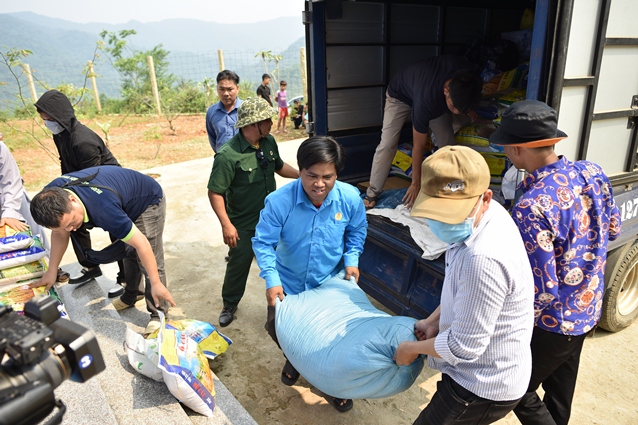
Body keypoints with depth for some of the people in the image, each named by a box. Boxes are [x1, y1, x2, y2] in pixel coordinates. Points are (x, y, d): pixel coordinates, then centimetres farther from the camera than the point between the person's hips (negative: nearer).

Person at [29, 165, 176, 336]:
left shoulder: (103, 209, -45)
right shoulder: (51, 195, -23)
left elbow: (141, 243, -38)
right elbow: (59, 233, -4)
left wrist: (156, 283, -30)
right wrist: (51, 271, -3)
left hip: (149, 201, -7)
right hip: (126, 205, 7)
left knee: (150, 262, -10)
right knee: (128, 253, 21)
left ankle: (159, 315, 4)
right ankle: (131, 295, 42)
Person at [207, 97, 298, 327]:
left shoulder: (269, 142, -5)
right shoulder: (228, 155, -25)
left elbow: (279, 167, 13)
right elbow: (215, 192, -20)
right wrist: (226, 224, -24)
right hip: (243, 224, -5)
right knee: (239, 263, 10)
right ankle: (229, 304, 35)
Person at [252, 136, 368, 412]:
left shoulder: (350, 198, -22)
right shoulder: (279, 201, -28)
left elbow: (357, 231, -1)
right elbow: (263, 242, -19)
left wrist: (351, 259, -12)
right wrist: (271, 280, -28)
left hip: (331, 283, 1)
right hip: (289, 284, 0)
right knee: (276, 327, 16)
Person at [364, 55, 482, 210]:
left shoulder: (465, 70, -33)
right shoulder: (425, 101, -44)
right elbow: (418, 146, -32)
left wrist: (467, 109, 5)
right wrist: (415, 184, -25)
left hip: (436, 97, 6)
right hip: (401, 96, -5)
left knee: (447, 141, -3)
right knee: (387, 144, -16)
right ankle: (372, 194, -4)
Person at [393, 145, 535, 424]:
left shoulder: (484, 260, -38)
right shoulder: (480, 214, -7)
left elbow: (463, 347, -27)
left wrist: (412, 348, -11)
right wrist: (433, 321, 1)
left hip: (483, 388, -9)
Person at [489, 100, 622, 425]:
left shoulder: (531, 207, -34)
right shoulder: (593, 173, -9)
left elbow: (541, 292, -29)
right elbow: (613, 229, 8)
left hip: (554, 322, -8)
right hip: (589, 308, 8)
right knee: (560, 389, 29)